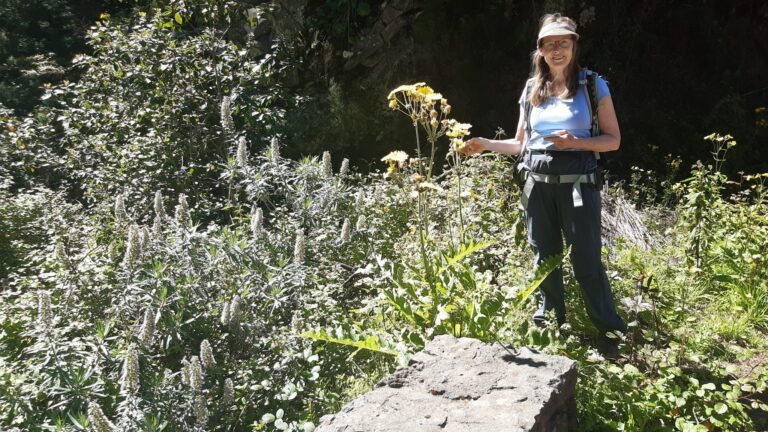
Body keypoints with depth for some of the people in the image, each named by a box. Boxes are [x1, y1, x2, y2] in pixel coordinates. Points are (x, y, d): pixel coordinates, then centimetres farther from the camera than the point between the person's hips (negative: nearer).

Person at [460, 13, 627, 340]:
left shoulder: (594, 85, 0)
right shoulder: (531, 90, 11)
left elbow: (613, 139, -1)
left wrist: (575, 142, -17)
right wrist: (486, 144, 1)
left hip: (577, 183, -4)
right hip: (538, 184, 4)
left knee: (586, 261, -6)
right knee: (544, 258, 11)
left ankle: (611, 333, 9)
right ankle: (553, 323, 28)